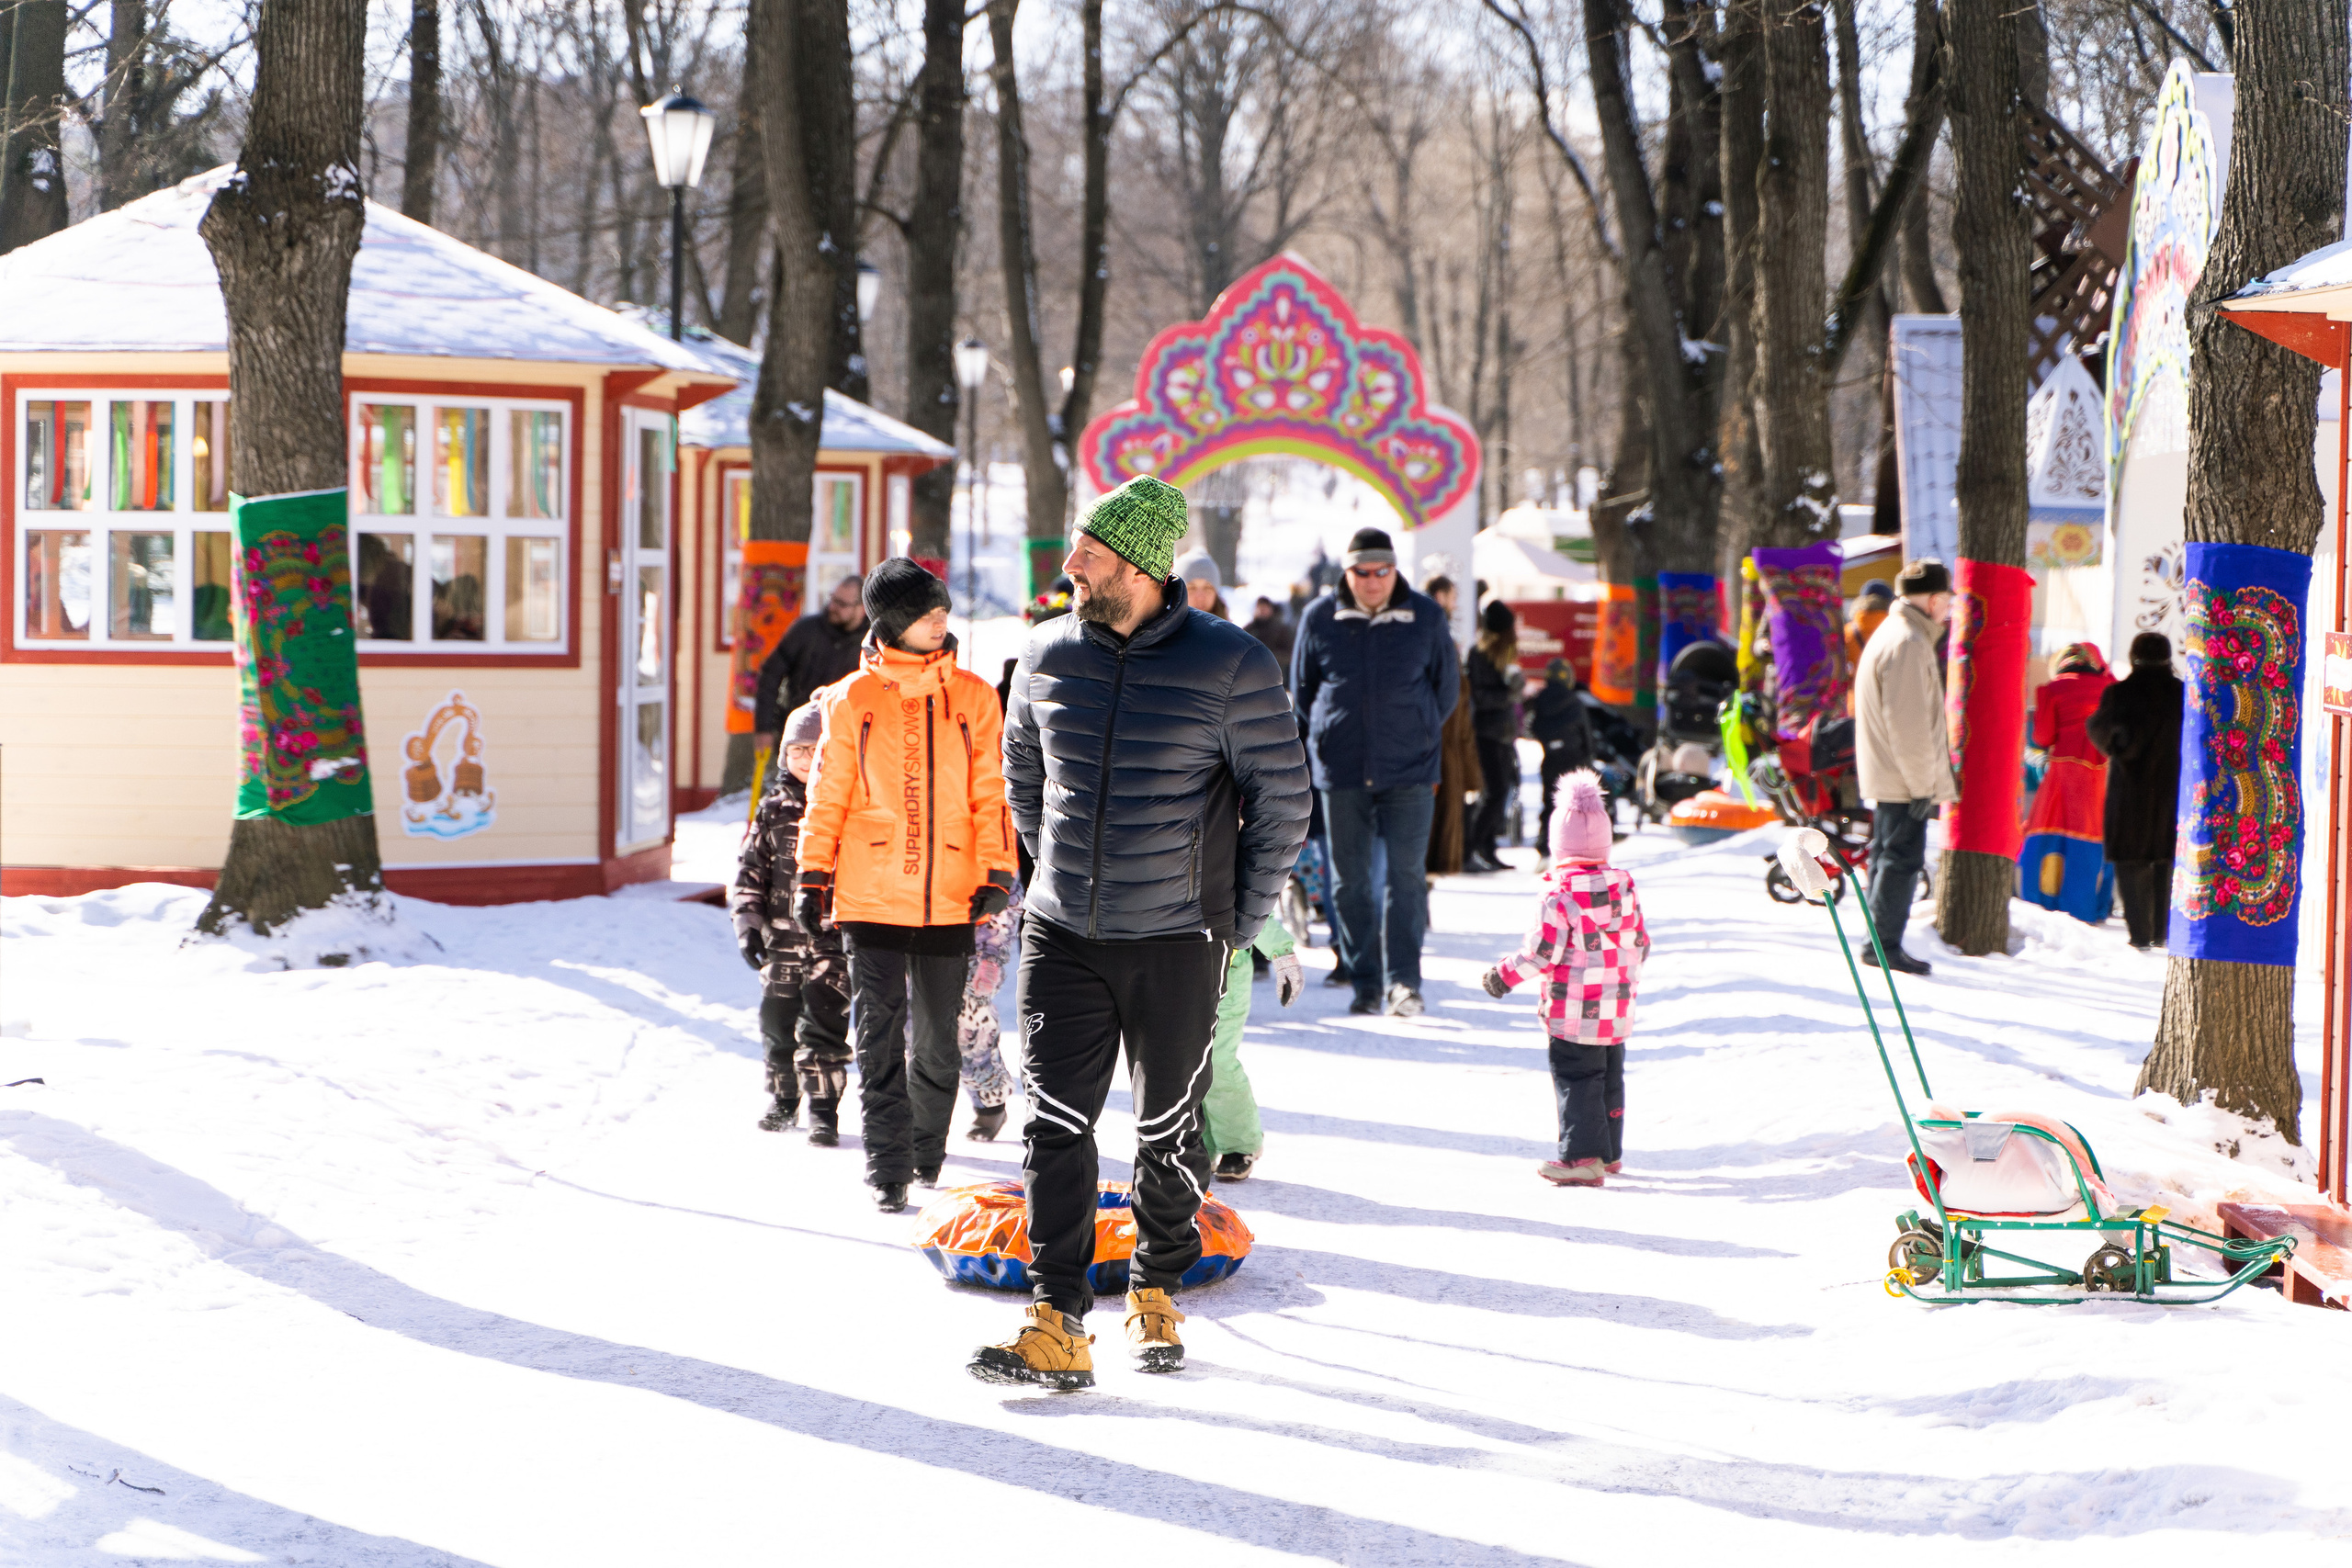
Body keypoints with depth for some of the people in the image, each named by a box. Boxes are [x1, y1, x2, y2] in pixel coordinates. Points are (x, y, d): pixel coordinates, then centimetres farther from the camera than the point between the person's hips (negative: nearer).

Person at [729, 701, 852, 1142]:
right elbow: (750, 868, 10)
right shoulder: (773, 810, 7)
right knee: (777, 1019, 11)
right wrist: (748, 921, 0)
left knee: (823, 1022, -10)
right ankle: (783, 1097, 30)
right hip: (781, 938, 3)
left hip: (834, 938, -3)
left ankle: (823, 1107, -4)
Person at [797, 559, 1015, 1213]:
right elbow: (828, 795, 7)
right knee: (880, 1035, -4)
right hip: (872, 895, -1)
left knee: (939, 1037, 9)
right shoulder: (853, 699, 2)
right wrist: (814, 875, 2)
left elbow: (990, 793, 7)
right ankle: (888, 1172, 1)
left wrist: (996, 874, -2)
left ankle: (927, 1153, 28)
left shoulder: (972, 697, 6)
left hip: (949, 897, 1)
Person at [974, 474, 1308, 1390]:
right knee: (1054, 1126, -6)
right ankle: (1056, 1327, -5)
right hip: (1061, 938, 3)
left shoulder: (1230, 667, -10)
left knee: (1169, 1135, 9)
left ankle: (1156, 1296, 29)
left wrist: (1242, 922, -1)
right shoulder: (1049, 657, 2)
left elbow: (1282, 800, -3)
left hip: (1176, 945, -3)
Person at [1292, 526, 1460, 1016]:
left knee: (1407, 874, -8)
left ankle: (1403, 979, -5)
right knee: (1350, 880, 3)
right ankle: (1365, 980, 11)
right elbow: (1302, 688, 14)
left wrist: (1417, 734, 11)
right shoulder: (1319, 618, 0)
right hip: (1341, 772, 1)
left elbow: (1446, 687, 12)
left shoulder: (1425, 618, -1)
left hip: (1408, 772, -1)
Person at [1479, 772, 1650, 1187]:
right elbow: (1640, 943, 12)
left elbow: (1542, 951, -16)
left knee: (1575, 1080, -2)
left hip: (1574, 1011, -7)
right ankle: (1610, 1152, 25)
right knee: (1610, 1078, 17)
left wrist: (1504, 975, -2)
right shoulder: (1625, 888, 4)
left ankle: (1583, 1156, -6)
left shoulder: (1560, 896, -16)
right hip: (1618, 1010, 7)